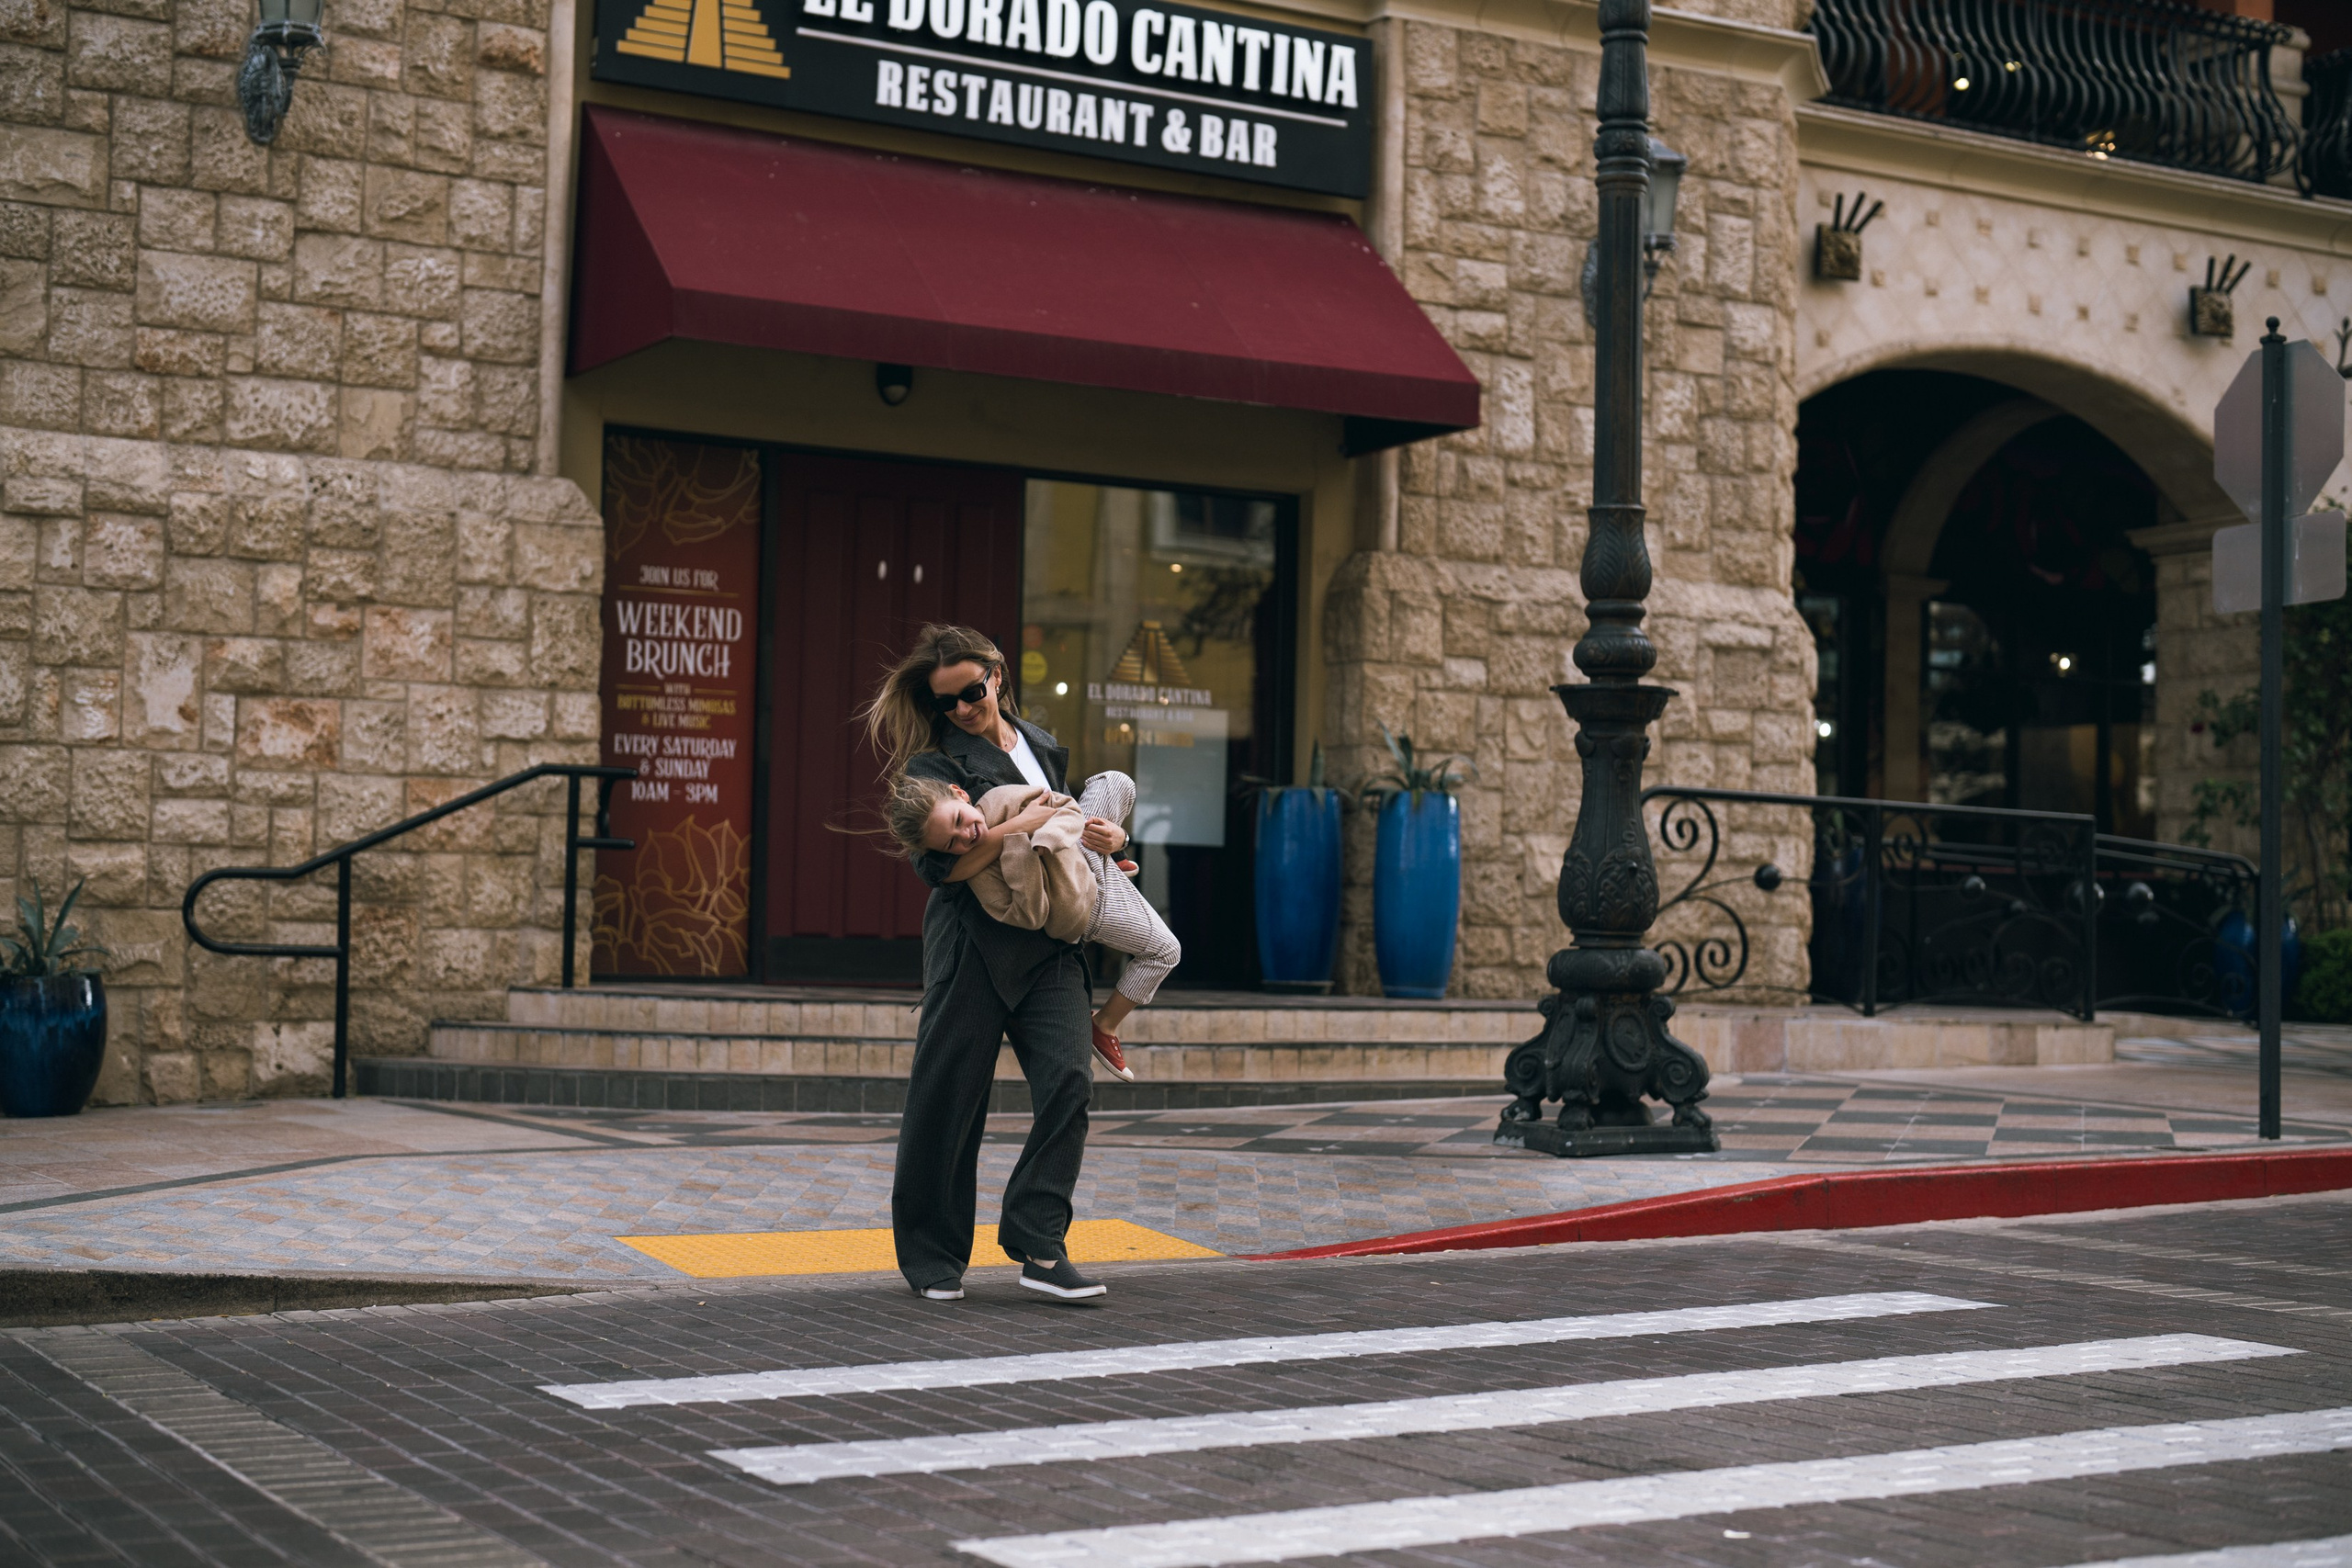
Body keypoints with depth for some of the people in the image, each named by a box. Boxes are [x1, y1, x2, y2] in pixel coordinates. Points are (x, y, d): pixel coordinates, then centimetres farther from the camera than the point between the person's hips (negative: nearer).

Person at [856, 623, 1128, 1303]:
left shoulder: (1042, 746, 17)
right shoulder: (933, 762, -2)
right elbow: (944, 862, -16)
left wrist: (1098, 841, 13)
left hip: (1048, 945, 5)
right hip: (974, 942, -5)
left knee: (1068, 1081, -10)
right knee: (949, 1098, 0)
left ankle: (1039, 1246, -6)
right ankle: (933, 1258, 14)